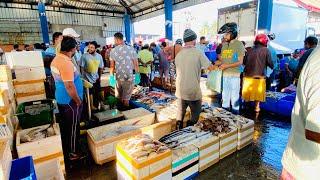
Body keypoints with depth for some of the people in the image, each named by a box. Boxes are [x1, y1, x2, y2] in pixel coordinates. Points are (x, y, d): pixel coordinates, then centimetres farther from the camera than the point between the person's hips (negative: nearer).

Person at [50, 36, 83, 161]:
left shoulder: (56, 59, 6)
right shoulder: (66, 62, -25)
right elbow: (69, 86, -27)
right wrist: (78, 101, -17)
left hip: (61, 99, 10)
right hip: (70, 101, -10)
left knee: (65, 125, 22)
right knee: (73, 127, 5)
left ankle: (65, 148, 39)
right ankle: (73, 153, 21)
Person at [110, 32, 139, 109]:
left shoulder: (113, 51, -3)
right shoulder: (131, 49, -6)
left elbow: (112, 66, -1)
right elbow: (136, 64, -6)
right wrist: (137, 75, 6)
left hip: (118, 77, 2)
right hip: (129, 76, -1)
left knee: (119, 97, 20)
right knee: (126, 98, 9)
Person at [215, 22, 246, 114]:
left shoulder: (239, 44, -7)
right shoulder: (224, 44, 10)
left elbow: (240, 62, -11)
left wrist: (227, 65, -20)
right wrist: (219, 62, -4)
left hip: (234, 75, -6)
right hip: (224, 74, 6)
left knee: (234, 95, 3)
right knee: (225, 94, 15)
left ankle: (235, 113, 17)